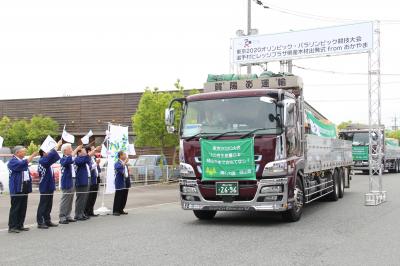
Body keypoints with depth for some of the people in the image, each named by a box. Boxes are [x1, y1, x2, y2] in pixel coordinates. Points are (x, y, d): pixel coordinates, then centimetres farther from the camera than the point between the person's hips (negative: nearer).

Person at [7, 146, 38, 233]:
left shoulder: (22, 160, 19)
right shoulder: (12, 161, -9)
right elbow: (22, 164, -28)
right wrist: (32, 156, -27)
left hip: (24, 187, 9)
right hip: (17, 188, -9)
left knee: (23, 208, 9)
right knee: (15, 208, -7)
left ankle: (20, 225, 15)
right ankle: (12, 227, -4)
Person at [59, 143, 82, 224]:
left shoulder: (70, 158, 14)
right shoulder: (63, 159, -12)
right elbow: (70, 159, -33)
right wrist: (76, 150, -30)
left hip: (72, 181, 9)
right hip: (67, 182, -9)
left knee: (70, 200, 12)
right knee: (65, 200, -6)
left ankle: (68, 216, 19)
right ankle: (62, 218, -2)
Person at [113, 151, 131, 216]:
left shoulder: (125, 164, 16)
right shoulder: (117, 163, -9)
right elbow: (119, 169, -30)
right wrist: (124, 163, -30)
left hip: (126, 183, 8)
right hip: (120, 183, -8)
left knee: (124, 197, 10)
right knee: (118, 197, -6)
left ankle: (121, 210, 19)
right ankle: (115, 211, -1)